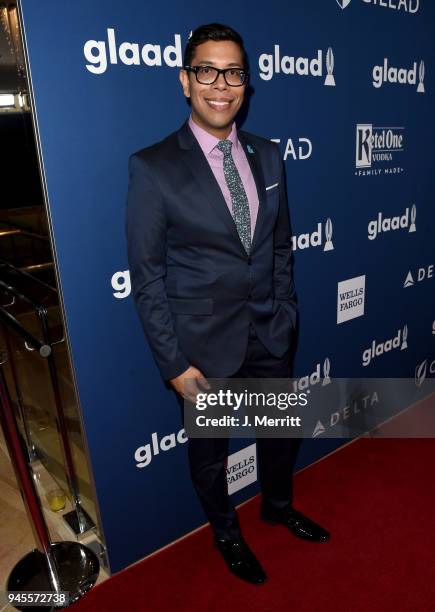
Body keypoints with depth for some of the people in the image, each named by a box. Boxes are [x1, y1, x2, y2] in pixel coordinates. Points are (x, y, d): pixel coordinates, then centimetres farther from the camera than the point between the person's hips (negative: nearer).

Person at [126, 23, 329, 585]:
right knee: (209, 449, 18)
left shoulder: (267, 156, 2)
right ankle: (225, 532, 49)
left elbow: (281, 246, 9)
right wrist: (174, 363, -13)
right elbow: (147, 277, -13)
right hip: (205, 346, -4)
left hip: (270, 335, 5)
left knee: (282, 429, 24)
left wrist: (285, 316, 5)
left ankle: (278, 506, 55)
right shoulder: (152, 168, -14)